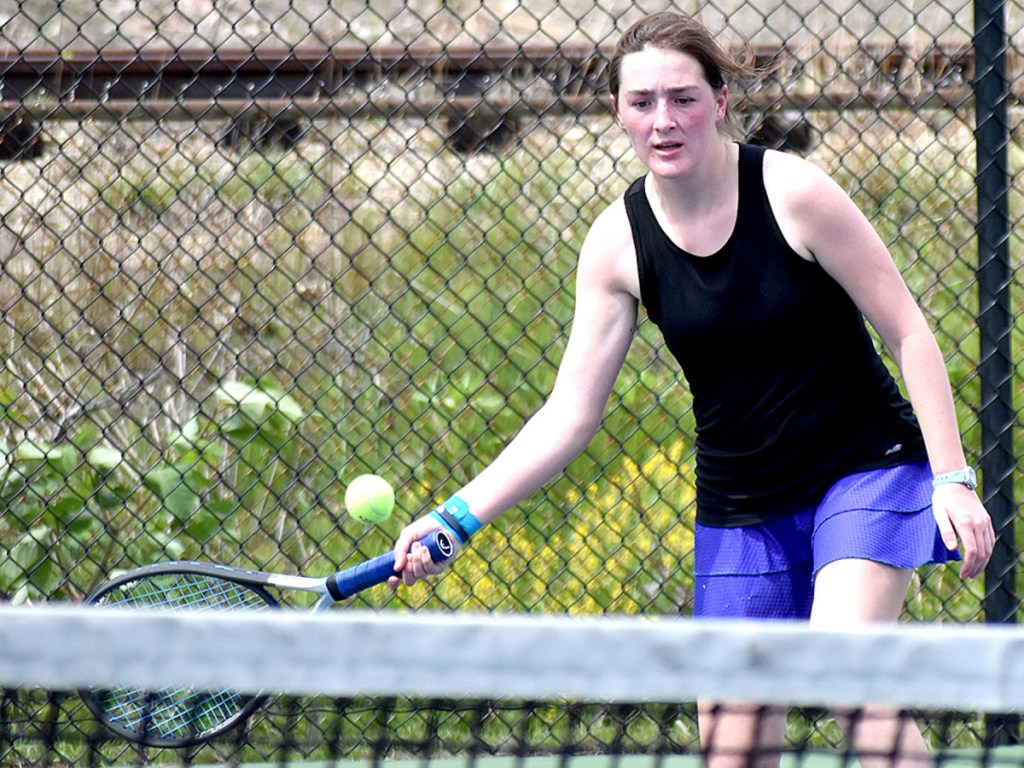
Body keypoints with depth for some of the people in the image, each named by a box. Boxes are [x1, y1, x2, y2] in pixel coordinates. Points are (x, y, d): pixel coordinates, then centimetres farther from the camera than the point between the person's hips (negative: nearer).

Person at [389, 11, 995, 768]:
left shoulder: (792, 193, -15)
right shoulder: (618, 243, -4)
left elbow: (910, 333, -9)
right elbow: (570, 414, -3)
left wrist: (953, 478, -15)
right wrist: (458, 517, -12)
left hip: (865, 469, -4)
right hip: (739, 506, 4)